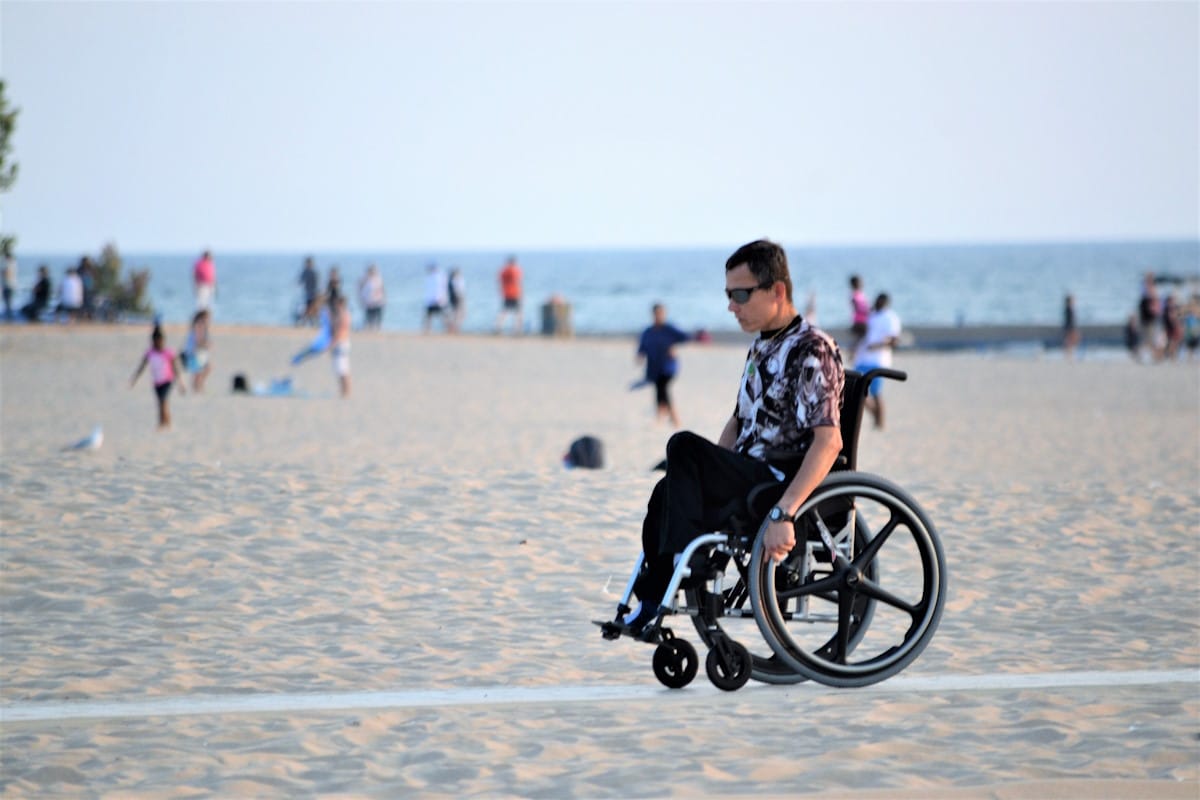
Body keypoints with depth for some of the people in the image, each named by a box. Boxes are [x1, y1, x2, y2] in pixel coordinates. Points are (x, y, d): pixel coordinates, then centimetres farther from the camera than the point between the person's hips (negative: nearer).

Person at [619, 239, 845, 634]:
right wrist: (707, 480, 10)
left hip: (784, 483, -9)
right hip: (749, 481, 9)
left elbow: (829, 441, -24)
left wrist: (782, 513, -34)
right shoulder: (761, 347, 17)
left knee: (684, 447, -24)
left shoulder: (812, 350, -13)